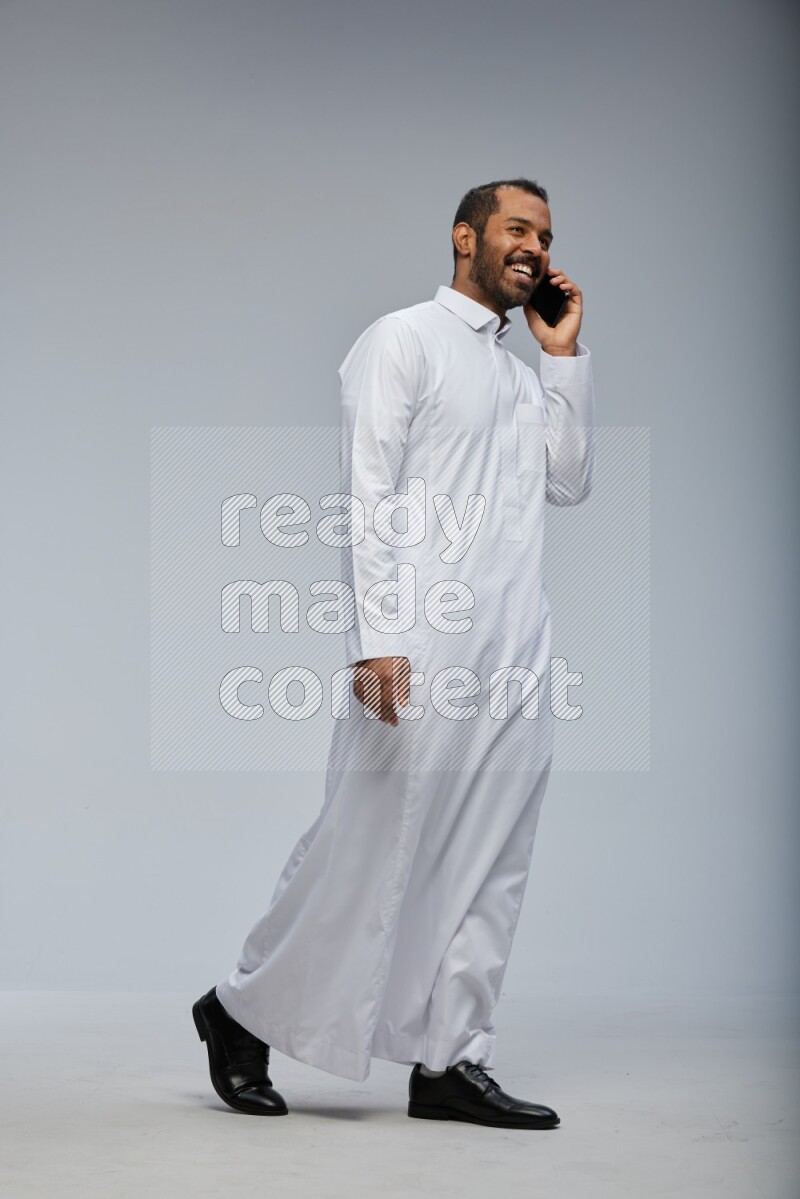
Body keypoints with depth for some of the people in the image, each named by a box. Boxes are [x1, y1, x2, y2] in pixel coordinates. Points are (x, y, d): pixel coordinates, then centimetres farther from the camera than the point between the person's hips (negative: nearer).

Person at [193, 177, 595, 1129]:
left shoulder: (523, 372, 23)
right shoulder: (403, 342, 0)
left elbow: (569, 481, 14)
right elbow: (368, 494, -8)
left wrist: (566, 356, 10)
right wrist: (377, 640, -18)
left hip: (516, 656, 7)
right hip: (424, 646, -7)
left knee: (490, 863, 4)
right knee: (369, 845, -4)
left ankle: (449, 1059, 8)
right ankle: (246, 1014, 13)